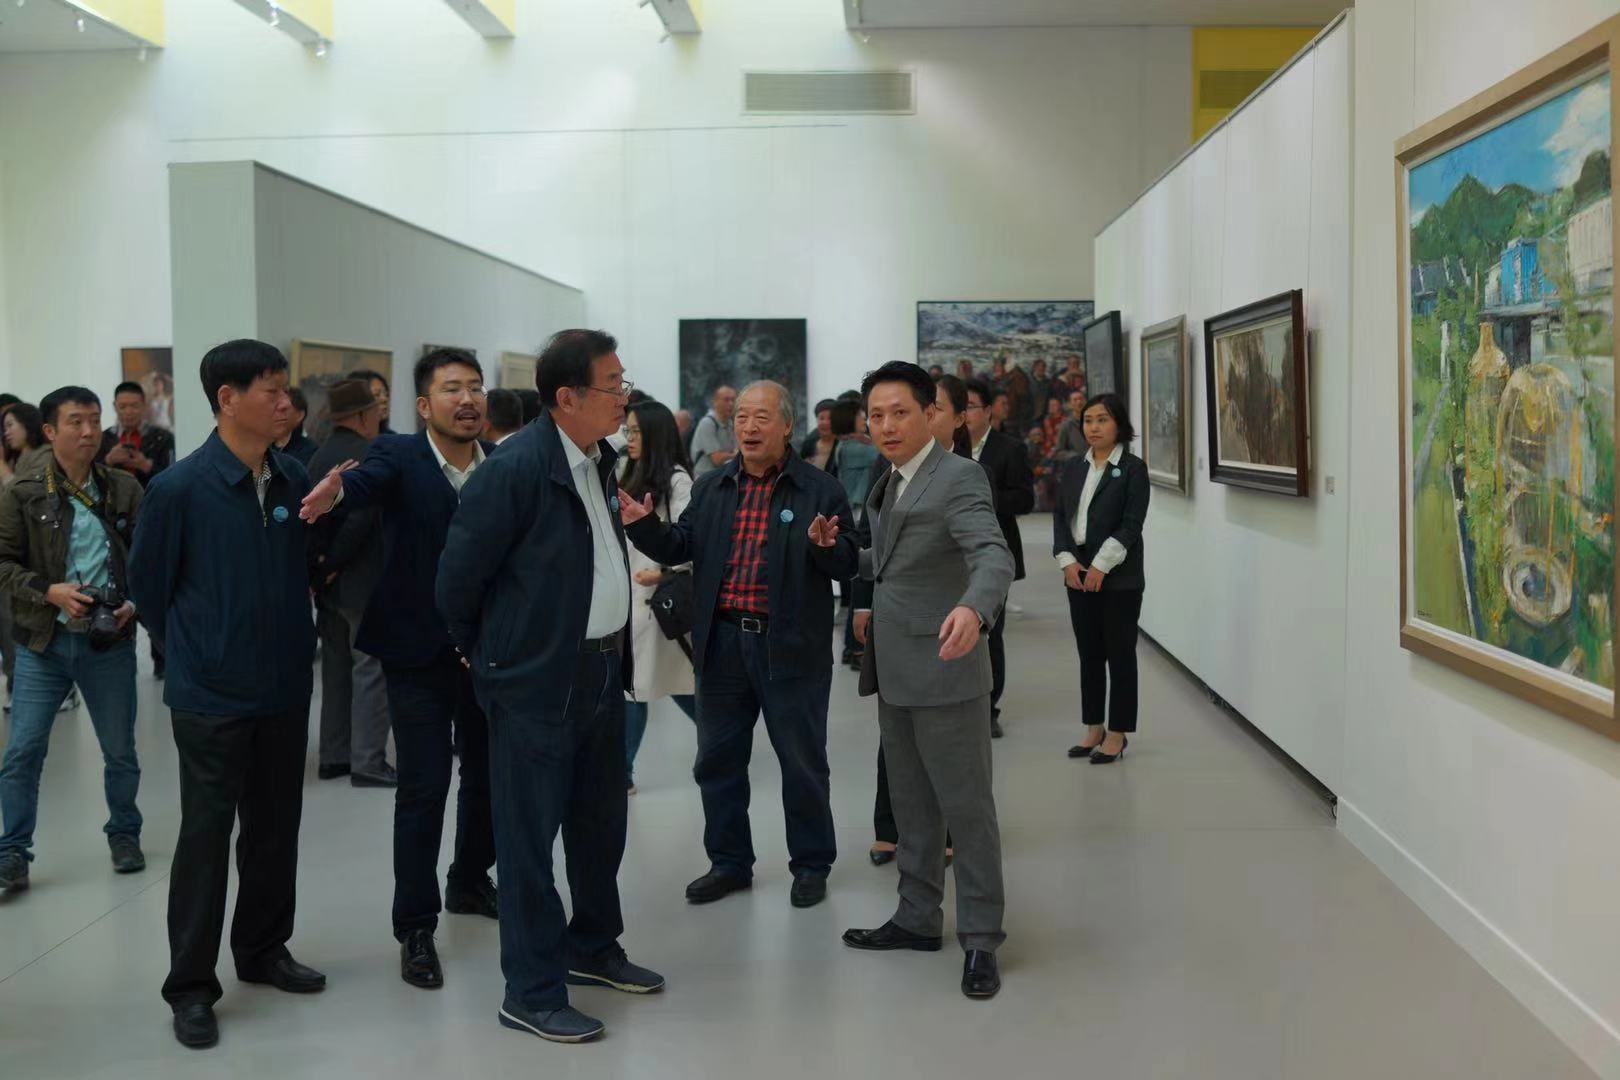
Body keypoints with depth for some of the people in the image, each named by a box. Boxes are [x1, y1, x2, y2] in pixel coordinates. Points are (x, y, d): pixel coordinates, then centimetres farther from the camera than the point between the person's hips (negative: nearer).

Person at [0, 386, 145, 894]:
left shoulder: (125, 489, 1)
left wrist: (135, 603, -8)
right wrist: (48, 592, -16)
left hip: (110, 642, 1)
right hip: (43, 642, -1)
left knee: (120, 751, 12)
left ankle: (124, 835, 32)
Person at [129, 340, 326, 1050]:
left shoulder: (297, 481, -1)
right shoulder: (179, 487, -13)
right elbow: (148, 586, -1)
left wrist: (295, 645, 13)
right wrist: (194, 652, 8)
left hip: (286, 689, 5)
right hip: (210, 695, -4)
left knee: (276, 830, 15)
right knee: (206, 837, 2)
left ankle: (263, 951, 32)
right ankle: (191, 986, 14)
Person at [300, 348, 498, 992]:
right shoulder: (398, 455, -10)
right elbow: (369, 481, -31)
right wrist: (336, 491, -53)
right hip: (420, 651, -4)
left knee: (487, 773, 18)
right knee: (423, 788, -1)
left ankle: (469, 880, 41)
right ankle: (416, 928, 12)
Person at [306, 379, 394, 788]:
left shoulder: (320, 455, 9)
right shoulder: (364, 456, -16)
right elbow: (361, 519, -24)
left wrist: (322, 565, 5)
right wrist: (331, 564, -12)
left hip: (330, 583, 9)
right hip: (363, 582, -8)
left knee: (337, 669, 14)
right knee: (371, 670, -2)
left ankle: (334, 756, 21)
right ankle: (368, 762, 1)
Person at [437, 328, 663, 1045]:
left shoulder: (601, 460, 6)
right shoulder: (515, 469, -19)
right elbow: (458, 577, -12)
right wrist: (488, 656, 1)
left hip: (602, 670, 8)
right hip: (538, 682, -8)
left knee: (601, 822, 20)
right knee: (530, 837, 3)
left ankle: (593, 948, 38)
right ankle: (532, 993, 15)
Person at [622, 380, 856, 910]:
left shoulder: (820, 489, -4)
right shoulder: (711, 488, 9)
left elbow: (848, 565, -8)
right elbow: (681, 546, 6)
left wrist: (827, 546, -29)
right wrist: (644, 526, -11)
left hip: (790, 647, -4)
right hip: (722, 644, 4)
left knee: (802, 761, 7)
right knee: (717, 759, 13)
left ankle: (811, 864, 24)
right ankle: (729, 862, 28)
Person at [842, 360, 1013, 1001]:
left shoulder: (959, 478, -15)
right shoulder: (889, 485, 12)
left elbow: (994, 556, -30)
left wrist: (973, 609, -47)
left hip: (944, 671, -8)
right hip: (895, 673, 8)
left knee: (966, 808, 1)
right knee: (912, 805, 17)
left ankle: (980, 939, 10)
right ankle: (918, 918, 29)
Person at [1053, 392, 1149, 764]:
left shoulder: (1132, 468, -4)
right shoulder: (1075, 469, 12)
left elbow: (1132, 524, -11)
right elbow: (1060, 516, 9)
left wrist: (1101, 566, -16)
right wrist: (1067, 561, -5)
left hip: (1118, 577, -5)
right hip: (1079, 575, 5)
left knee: (1119, 654, 2)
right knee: (1089, 654, 10)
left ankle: (1118, 733, 9)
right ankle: (1093, 729, 19)